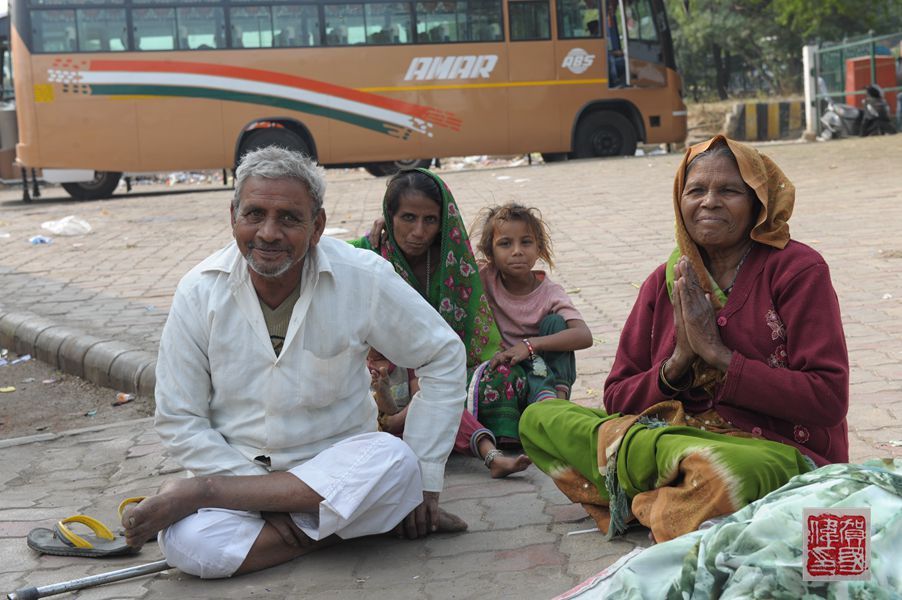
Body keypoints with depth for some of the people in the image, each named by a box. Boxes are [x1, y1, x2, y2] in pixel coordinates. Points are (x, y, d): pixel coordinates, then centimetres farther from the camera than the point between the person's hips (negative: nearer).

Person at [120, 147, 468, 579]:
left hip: (336, 466, 1)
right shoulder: (199, 292, -8)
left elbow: (443, 356, 0)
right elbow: (179, 421, -5)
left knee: (393, 463, -33)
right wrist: (264, 495, -16)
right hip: (236, 467, 0)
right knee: (187, 544, -30)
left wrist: (422, 478, -5)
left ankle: (195, 494, -19)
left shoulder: (362, 279, -11)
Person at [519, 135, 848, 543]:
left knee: (726, 470, -43)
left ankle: (643, 504, -12)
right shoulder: (666, 282, 9)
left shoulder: (797, 270, -5)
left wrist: (717, 354, -15)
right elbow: (617, 398, 8)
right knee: (537, 419, -5)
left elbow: (828, 399, -13)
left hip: (777, 451, -6)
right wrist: (678, 361, -12)